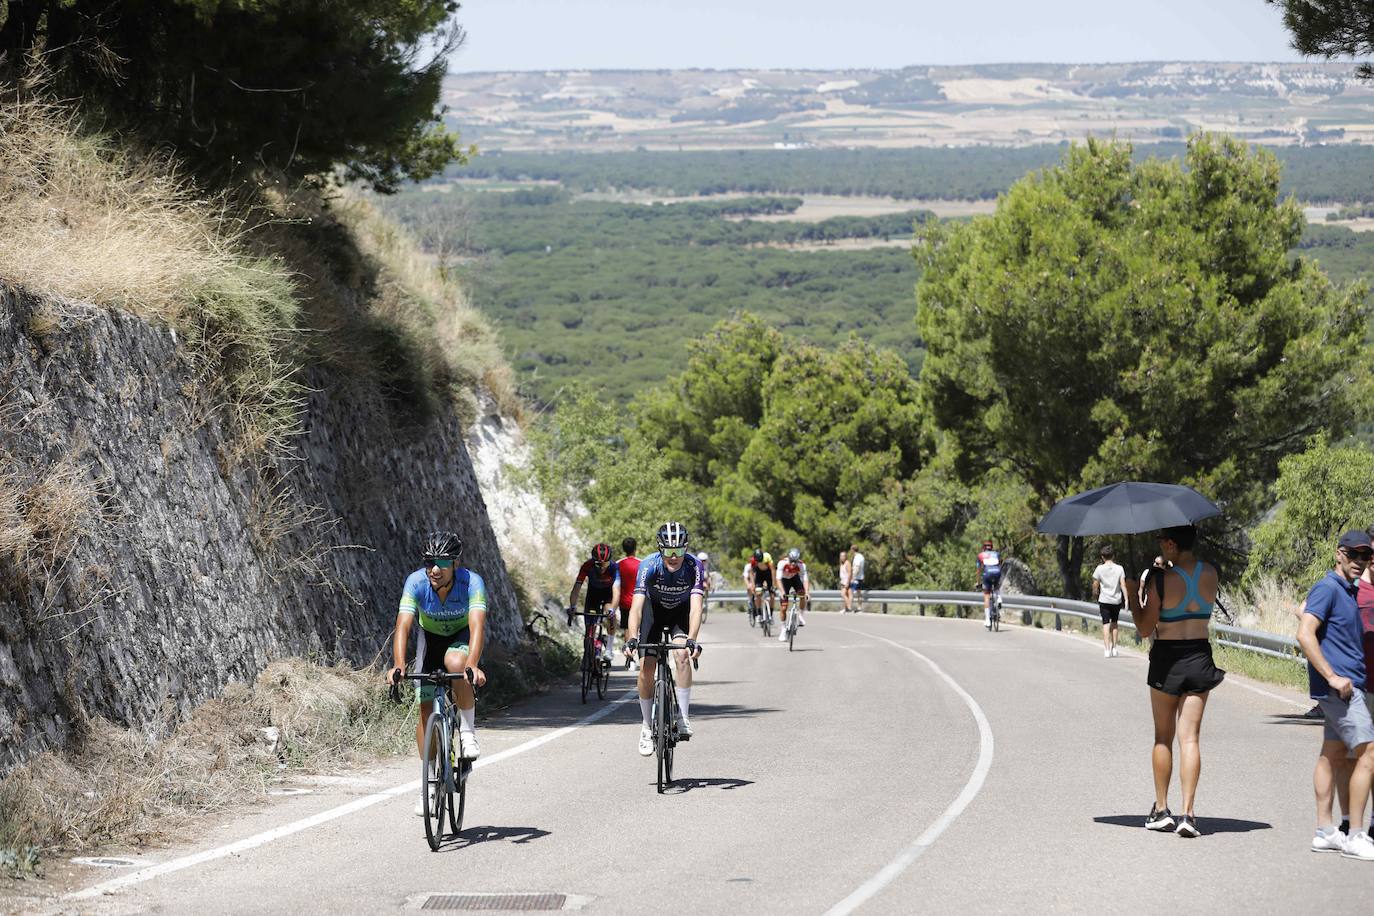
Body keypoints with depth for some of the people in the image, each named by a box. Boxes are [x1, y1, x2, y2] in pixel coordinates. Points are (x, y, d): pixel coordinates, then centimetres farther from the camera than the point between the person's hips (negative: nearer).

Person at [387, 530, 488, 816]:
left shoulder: (472, 582, -33)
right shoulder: (416, 582, -29)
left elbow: (477, 625, -44)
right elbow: (403, 625, -37)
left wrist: (472, 664, -61)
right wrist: (398, 665, -53)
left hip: (464, 635, -2)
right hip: (431, 635, 2)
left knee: (455, 662, -37)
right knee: (426, 707, -6)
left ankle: (467, 731, -16)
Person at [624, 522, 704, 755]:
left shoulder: (693, 566, -32)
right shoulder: (649, 565, -32)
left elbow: (696, 607, -40)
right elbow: (637, 605, -38)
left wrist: (691, 640, -54)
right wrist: (632, 638, -53)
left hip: (681, 612, 0)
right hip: (654, 609, 0)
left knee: (682, 655, -27)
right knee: (646, 667, -11)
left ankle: (683, 718, -19)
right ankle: (646, 727, 5)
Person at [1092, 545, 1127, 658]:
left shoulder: (1100, 569, -5)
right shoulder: (1119, 569, -1)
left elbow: (1095, 585, 1)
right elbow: (1123, 585, -5)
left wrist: (1094, 596, 19)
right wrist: (1126, 599, -3)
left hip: (1104, 600, -2)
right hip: (1117, 600, 2)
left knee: (1106, 624, -3)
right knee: (1114, 623, 17)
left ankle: (1107, 649, -12)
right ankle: (1114, 648, 18)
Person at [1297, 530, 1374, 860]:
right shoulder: (1327, 588, -12)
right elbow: (1305, 634, -22)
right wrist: (1332, 677, -23)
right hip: (1339, 686, -9)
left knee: (1334, 755, 11)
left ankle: (1324, 832, 15)